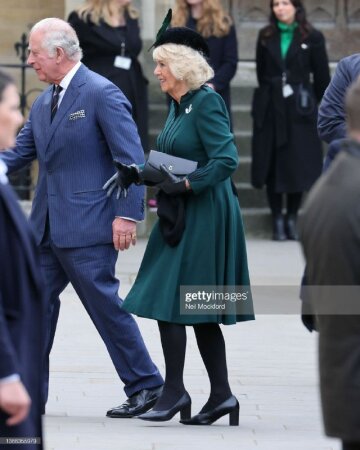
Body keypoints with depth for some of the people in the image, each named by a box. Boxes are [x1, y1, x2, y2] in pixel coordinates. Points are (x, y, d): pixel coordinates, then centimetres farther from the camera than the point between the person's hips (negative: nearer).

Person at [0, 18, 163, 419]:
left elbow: (131, 158, -13)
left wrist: (127, 215, -18)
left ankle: (145, 385, 7)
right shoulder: (43, 102, 16)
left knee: (104, 304, -4)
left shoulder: (102, 94, -10)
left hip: (87, 224, -8)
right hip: (48, 227, 8)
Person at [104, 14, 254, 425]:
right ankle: (221, 394, 13)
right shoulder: (178, 104, 13)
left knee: (168, 301, -8)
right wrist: (139, 173, 4)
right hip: (181, 217, 9)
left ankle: (174, 391, -1)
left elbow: (226, 160, -21)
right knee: (200, 310, 10)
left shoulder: (206, 102, -14)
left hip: (203, 216, -9)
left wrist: (184, 185, -22)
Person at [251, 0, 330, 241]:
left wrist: (311, 102, 6)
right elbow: (261, 73, 14)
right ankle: (277, 220, 7)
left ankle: (292, 218, 10)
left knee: (298, 164, -1)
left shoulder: (312, 37, -1)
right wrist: (272, 93, 10)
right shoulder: (265, 37, 8)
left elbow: (322, 77, 3)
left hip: (299, 111, -2)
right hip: (270, 110, 2)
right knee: (272, 165, 1)